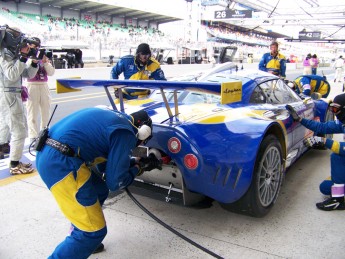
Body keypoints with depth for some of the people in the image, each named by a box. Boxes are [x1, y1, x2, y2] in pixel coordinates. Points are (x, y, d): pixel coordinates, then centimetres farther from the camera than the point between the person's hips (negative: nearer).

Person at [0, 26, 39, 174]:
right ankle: (15, 165, -4)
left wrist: (35, 61, -1)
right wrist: (23, 57, -24)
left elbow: (28, 74, 14)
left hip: (12, 96, 10)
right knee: (20, 131, -9)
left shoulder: (13, 55, 15)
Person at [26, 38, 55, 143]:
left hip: (44, 87, 5)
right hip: (32, 86, -4)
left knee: (46, 113, 10)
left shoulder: (45, 58, 11)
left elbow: (51, 72, 3)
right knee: (32, 114, -4)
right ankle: (33, 138, -2)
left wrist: (45, 61, -10)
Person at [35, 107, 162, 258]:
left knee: (100, 190, 27)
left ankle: (80, 241, 38)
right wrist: (137, 168, 12)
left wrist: (136, 161, 28)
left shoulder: (118, 118, 20)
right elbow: (115, 182, -5)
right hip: (60, 163, -10)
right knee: (94, 231, -1)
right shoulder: (126, 133, -6)